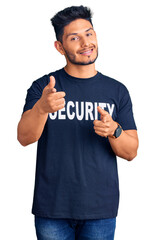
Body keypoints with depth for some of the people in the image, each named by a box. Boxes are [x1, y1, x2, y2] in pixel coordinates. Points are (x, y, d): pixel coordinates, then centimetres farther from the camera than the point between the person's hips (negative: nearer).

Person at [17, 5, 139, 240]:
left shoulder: (117, 91, 5)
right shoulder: (43, 87, 0)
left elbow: (131, 152, 3)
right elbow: (24, 138, -13)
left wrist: (113, 130, -18)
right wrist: (42, 108, -33)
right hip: (52, 209, -1)